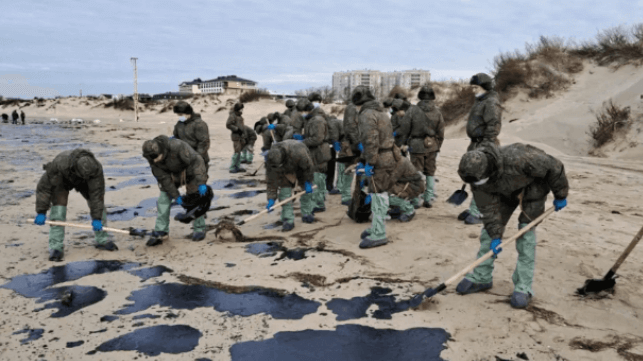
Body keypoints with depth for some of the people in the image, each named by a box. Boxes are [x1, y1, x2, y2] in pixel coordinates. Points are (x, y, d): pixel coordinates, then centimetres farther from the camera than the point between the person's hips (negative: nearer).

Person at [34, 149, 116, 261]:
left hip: (82, 182, 2)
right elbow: (44, 187, -31)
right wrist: (41, 212, -28)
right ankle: (56, 248, -13)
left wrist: (97, 219, -30)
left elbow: (97, 193, -31)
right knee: (58, 208, -21)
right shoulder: (58, 164, -43)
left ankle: (102, 240, 6)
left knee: (98, 203, -8)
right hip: (61, 180, -2)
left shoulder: (96, 168, -38)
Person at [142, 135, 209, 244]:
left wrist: (200, 183, -37)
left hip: (190, 170, -5)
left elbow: (196, 160, -34)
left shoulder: (176, 146, -37)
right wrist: (176, 195, -15)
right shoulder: (152, 159, -19)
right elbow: (163, 178, -12)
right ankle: (161, 232, 1)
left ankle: (199, 229, 8)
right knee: (163, 199, -5)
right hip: (173, 173, 5)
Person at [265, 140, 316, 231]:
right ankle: (288, 220, -9)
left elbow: (309, 166, -25)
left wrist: (308, 182, -17)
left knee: (307, 190, 4)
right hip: (285, 170, 1)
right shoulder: (271, 160, -35)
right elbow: (271, 181, -24)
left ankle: (306, 214, 24)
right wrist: (271, 199, -25)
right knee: (284, 192, -13)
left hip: (302, 167, -1)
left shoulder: (299, 152, -46)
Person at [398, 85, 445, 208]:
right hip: (432, 146, 3)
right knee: (430, 173, 12)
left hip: (416, 146, -3)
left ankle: (416, 200, 6)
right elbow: (441, 133, 4)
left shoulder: (413, 110, -11)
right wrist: (438, 147, 15)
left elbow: (405, 128, -7)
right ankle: (429, 199, 15)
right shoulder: (437, 112, -1)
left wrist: (404, 142, 7)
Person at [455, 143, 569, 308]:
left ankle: (523, 287, -4)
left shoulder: (517, 158, -43)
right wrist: (495, 236, -21)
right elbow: (488, 207, -18)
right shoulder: (476, 176, -27)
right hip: (506, 191, 5)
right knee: (489, 230, 0)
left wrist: (560, 195, -15)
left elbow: (554, 167, -28)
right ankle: (481, 277, 13)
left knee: (526, 233, -11)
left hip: (532, 186, -4)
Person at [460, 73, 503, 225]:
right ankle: (474, 209, 23)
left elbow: (493, 127, -20)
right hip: (476, 145, 10)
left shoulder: (491, 103, -13)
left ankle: (478, 213, -5)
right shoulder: (479, 101, 20)